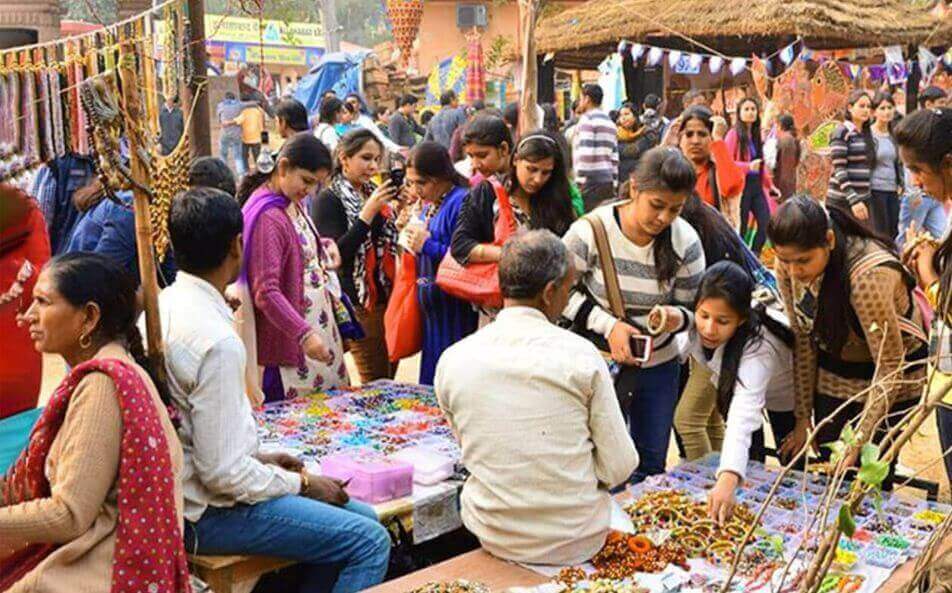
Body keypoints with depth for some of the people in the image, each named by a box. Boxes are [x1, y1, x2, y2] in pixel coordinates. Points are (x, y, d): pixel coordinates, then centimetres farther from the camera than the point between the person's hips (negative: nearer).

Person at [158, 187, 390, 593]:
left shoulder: (162, 305, 2)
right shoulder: (216, 341, -26)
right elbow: (223, 474, -24)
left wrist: (258, 456, 11)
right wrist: (301, 483, -10)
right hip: (210, 513, -9)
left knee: (362, 516, 12)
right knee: (370, 542, -11)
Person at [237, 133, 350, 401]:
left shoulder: (294, 203, 6)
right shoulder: (266, 216, -19)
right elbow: (265, 292, -24)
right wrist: (304, 334, -30)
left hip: (321, 329, 9)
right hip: (290, 341, -9)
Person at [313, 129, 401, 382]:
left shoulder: (373, 192, 13)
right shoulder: (328, 199, -8)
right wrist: (368, 212, -22)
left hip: (386, 296, 7)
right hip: (358, 302, -7)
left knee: (390, 376, 12)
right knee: (375, 383, -3)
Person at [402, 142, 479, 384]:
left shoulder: (461, 201, -14)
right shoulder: (428, 204, 14)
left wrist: (428, 246, -16)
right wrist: (413, 239, 6)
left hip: (454, 310, -9)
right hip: (431, 309, 9)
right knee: (430, 379, 15)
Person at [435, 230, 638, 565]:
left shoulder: (452, 361, -8)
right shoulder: (581, 355, -15)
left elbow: (471, 451, 6)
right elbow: (619, 467, -10)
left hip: (494, 539, 2)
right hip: (578, 542, -1)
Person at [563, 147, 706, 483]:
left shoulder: (686, 243, -10)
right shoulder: (592, 231, -18)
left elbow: (692, 309, -1)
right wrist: (608, 325, -20)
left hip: (658, 364, 3)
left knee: (651, 464, 13)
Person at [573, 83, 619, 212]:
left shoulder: (587, 119, -5)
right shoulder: (610, 122, 21)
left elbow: (585, 154, -14)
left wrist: (580, 180, -11)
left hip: (591, 180, -8)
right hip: (608, 180, 8)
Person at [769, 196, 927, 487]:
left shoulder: (870, 275, -35)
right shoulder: (789, 264, -17)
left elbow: (889, 369, -28)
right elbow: (804, 339, -7)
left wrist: (858, 444, -28)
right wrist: (803, 417, -5)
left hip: (892, 384, -5)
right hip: (833, 375, 5)